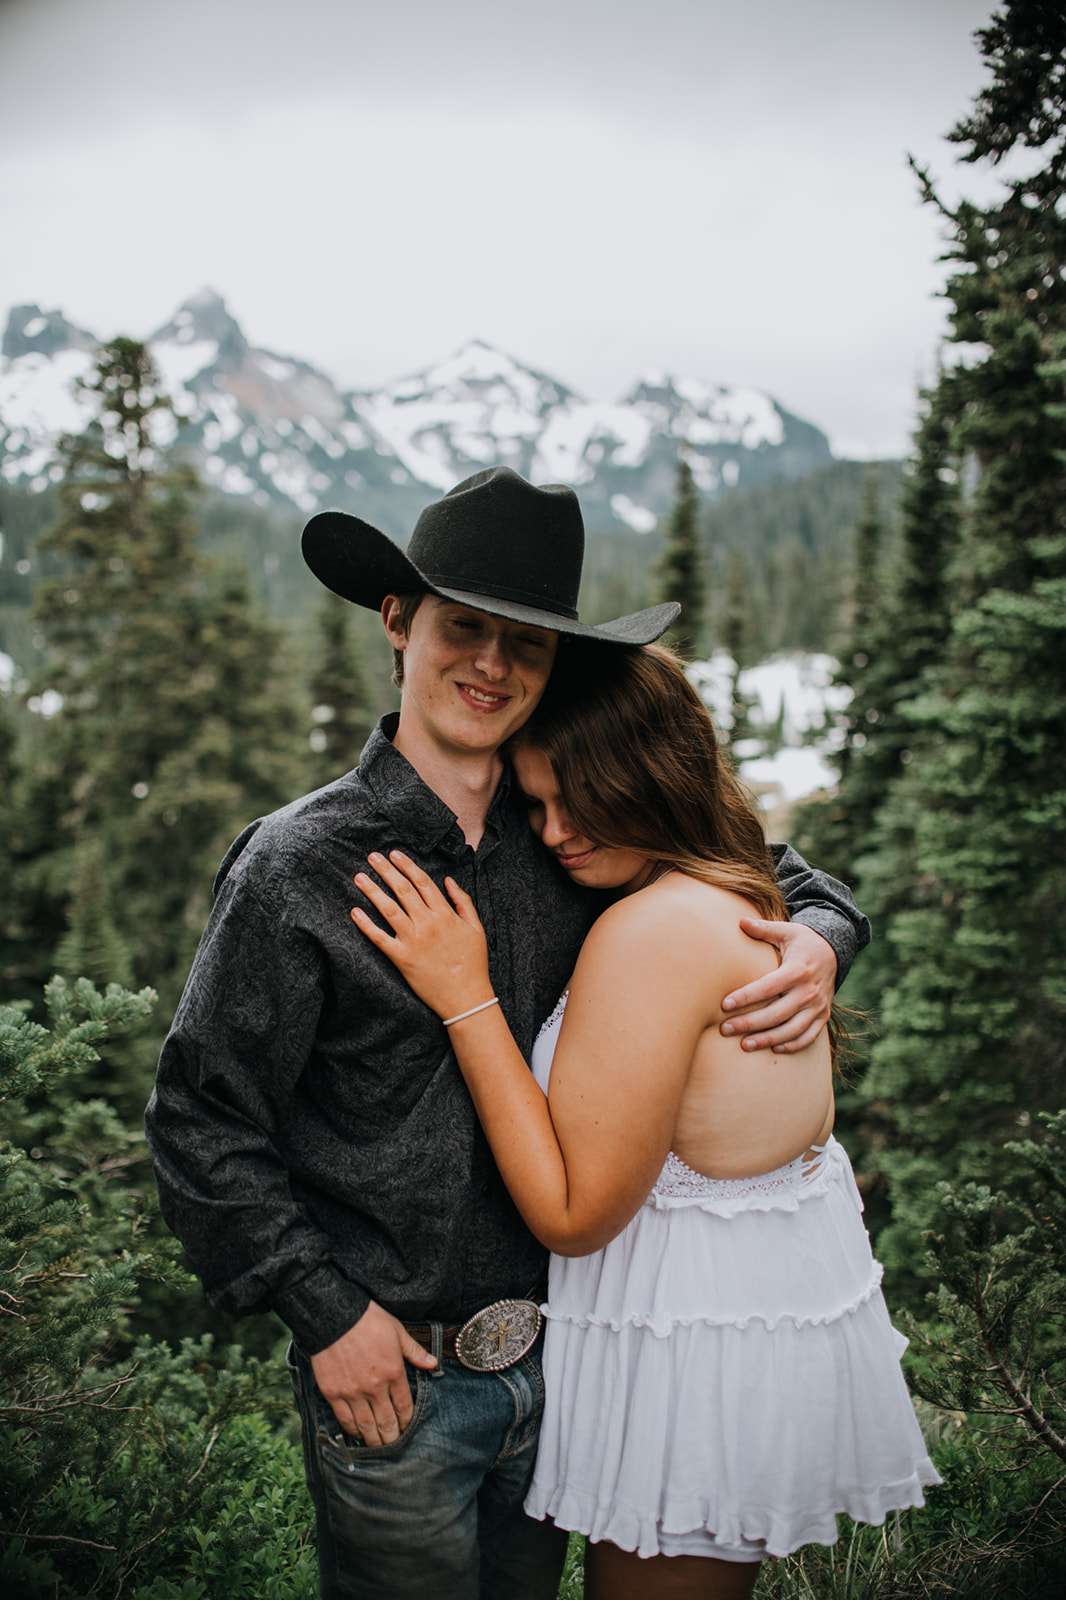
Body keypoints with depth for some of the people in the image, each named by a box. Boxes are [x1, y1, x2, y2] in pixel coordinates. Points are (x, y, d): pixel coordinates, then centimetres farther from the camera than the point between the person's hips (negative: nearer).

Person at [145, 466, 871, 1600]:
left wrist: (821, 935, -10)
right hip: (390, 1369, -4)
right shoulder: (298, 866, -16)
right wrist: (325, 1312, -12)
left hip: (554, 1353, 5)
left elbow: (752, 863, 11)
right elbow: (203, 1124, -11)